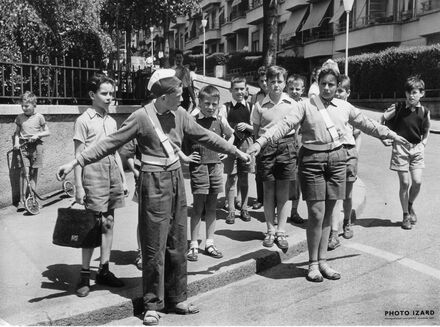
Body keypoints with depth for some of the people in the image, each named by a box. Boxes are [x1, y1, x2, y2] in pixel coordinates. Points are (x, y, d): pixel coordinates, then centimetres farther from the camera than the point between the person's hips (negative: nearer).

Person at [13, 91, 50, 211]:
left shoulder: (39, 117, 0)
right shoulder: (19, 118, 7)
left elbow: (47, 132, 5)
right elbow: (17, 132, 15)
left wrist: (37, 135, -11)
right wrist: (16, 143, -2)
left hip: (36, 146, -1)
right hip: (23, 146, 1)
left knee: (34, 173, 6)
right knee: (24, 172, -10)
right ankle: (22, 200, -8)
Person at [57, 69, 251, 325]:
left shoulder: (180, 114, 3)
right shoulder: (142, 117, -12)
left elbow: (206, 136, 12)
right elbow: (110, 144, -11)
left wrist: (237, 151, 16)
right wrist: (76, 162, -16)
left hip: (177, 179, 6)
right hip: (154, 182, -5)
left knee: (178, 244, 12)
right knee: (154, 247, 1)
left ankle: (176, 299, 25)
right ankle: (153, 304, 16)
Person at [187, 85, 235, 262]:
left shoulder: (220, 120, 4)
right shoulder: (192, 120, -6)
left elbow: (230, 136, 21)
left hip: (216, 165, 4)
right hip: (198, 166, -3)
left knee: (211, 207, 10)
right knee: (198, 206, -1)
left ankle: (209, 243, 20)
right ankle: (193, 245, 7)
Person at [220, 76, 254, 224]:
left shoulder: (250, 107, 7)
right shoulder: (226, 107, 2)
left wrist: (247, 126, -11)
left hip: (246, 144, 2)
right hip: (230, 144, -2)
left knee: (244, 177, 8)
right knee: (231, 178, 0)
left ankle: (243, 208, 20)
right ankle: (231, 210, 7)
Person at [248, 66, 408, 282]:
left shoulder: (344, 107, 11)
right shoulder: (305, 105, -3)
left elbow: (367, 124, 23)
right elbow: (284, 125, -13)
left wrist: (391, 135, 29)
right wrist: (260, 142, -26)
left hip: (336, 158, 4)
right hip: (312, 159, -4)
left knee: (328, 213, 9)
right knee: (316, 213, -5)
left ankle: (322, 261, 20)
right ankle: (313, 264, 10)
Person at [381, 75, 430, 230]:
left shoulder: (424, 112, 0)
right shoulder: (398, 108, -7)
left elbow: (426, 132, 13)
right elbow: (380, 121, 1)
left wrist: (423, 142, 0)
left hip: (417, 148, 2)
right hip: (400, 147, -2)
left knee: (417, 181, -6)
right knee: (404, 182, 0)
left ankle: (410, 205, 24)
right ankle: (406, 214, 16)